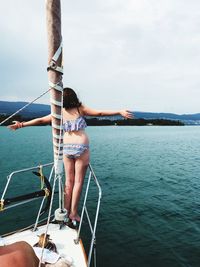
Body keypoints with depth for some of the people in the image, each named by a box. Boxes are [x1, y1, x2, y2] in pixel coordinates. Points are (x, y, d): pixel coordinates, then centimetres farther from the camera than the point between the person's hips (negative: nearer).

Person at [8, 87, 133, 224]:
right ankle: (73, 212, 6)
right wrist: (120, 112, -6)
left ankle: (66, 210, 20)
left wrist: (22, 124, 16)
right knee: (78, 181, 3)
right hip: (81, 147, -3)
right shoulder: (81, 109, -3)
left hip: (67, 147, 3)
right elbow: (100, 113, -8)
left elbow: (40, 120, 6)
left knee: (69, 181, 13)